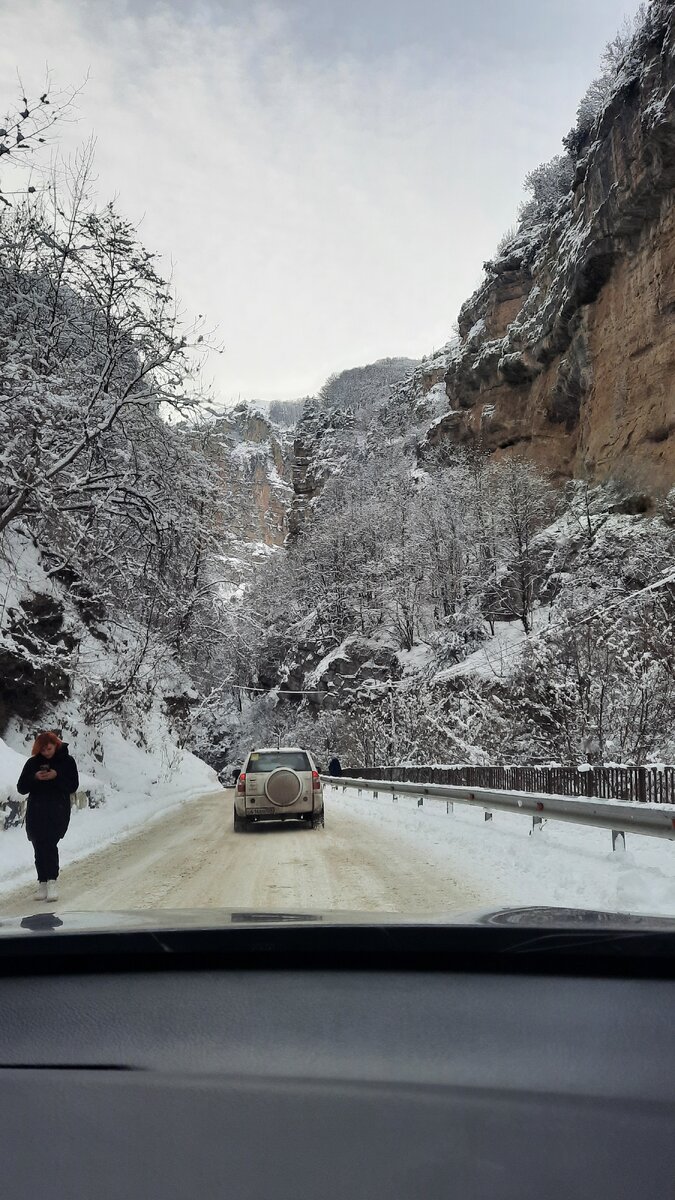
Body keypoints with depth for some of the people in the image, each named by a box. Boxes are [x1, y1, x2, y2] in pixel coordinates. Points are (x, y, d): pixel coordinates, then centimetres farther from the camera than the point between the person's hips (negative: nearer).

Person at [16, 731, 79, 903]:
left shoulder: (67, 761, 1)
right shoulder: (33, 762, 5)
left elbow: (73, 786, -3)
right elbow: (21, 788, 4)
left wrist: (56, 776, -17)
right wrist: (35, 778, -14)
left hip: (58, 811, -3)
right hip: (36, 811, 3)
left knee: (50, 844, -15)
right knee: (39, 847, 2)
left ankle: (51, 883, -13)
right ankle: (42, 883, 10)